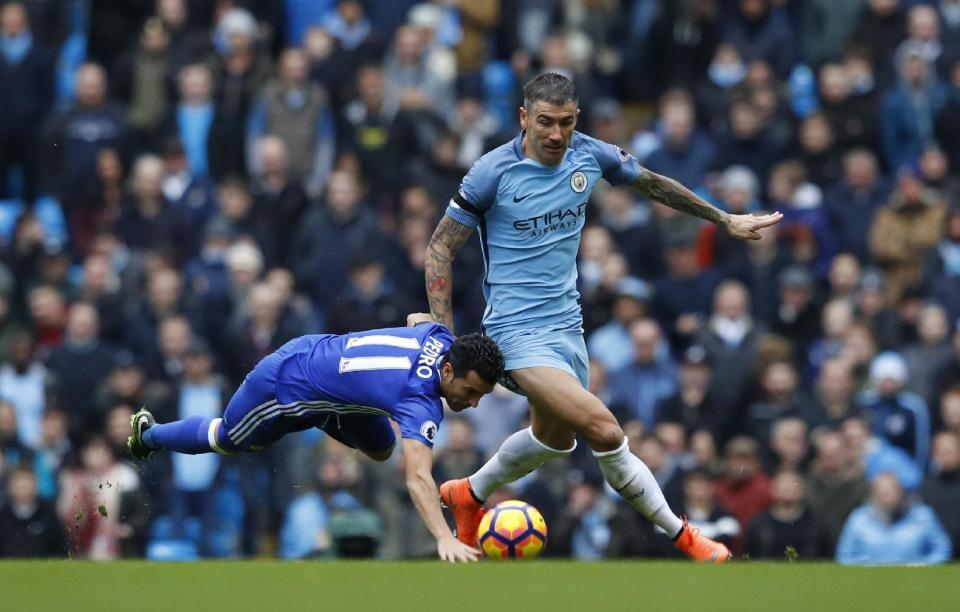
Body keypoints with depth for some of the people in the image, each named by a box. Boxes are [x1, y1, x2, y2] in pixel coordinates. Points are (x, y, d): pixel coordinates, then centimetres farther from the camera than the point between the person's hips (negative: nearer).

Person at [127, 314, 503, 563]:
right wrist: (444, 539, -67)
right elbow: (418, 477, -56)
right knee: (226, 441, 24)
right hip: (283, 383, -7)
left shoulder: (441, 338, -20)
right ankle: (149, 434, 53)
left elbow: (416, 320, 7)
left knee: (380, 450, 24)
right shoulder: (420, 404, -44)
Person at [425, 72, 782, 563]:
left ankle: (469, 494, 48)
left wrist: (724, 219, 24)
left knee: (555, 438, 25)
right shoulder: (494, 172, -16)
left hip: (566, 324, 7)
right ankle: (680, 536, -10)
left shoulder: (590, 155, -2)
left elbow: (653, 183, 18)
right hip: (518, 332, -7)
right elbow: (441, 246, -8)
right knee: (604, 431, -21)